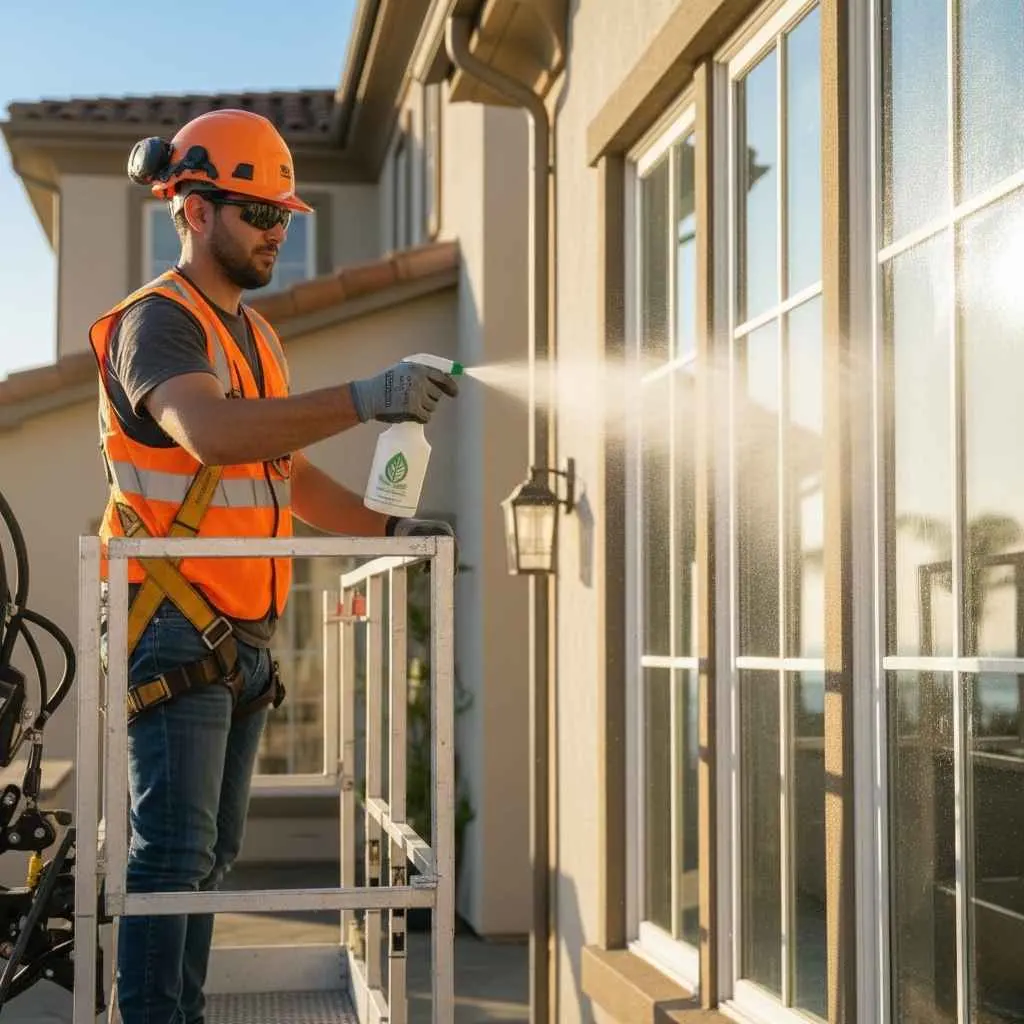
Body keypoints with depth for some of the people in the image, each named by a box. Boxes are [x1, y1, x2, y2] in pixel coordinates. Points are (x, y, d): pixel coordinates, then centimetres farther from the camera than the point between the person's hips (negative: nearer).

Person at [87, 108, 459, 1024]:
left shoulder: (254, 333, 18)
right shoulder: (157, 322, -11)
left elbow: (291, 475, 26)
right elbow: (213, 433, -33)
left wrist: (387, 527, 15)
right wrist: (364, 400, -39)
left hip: (243, 639, 9)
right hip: (176, 632, -9)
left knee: (211, 853, 11)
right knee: (173, 850, -10)